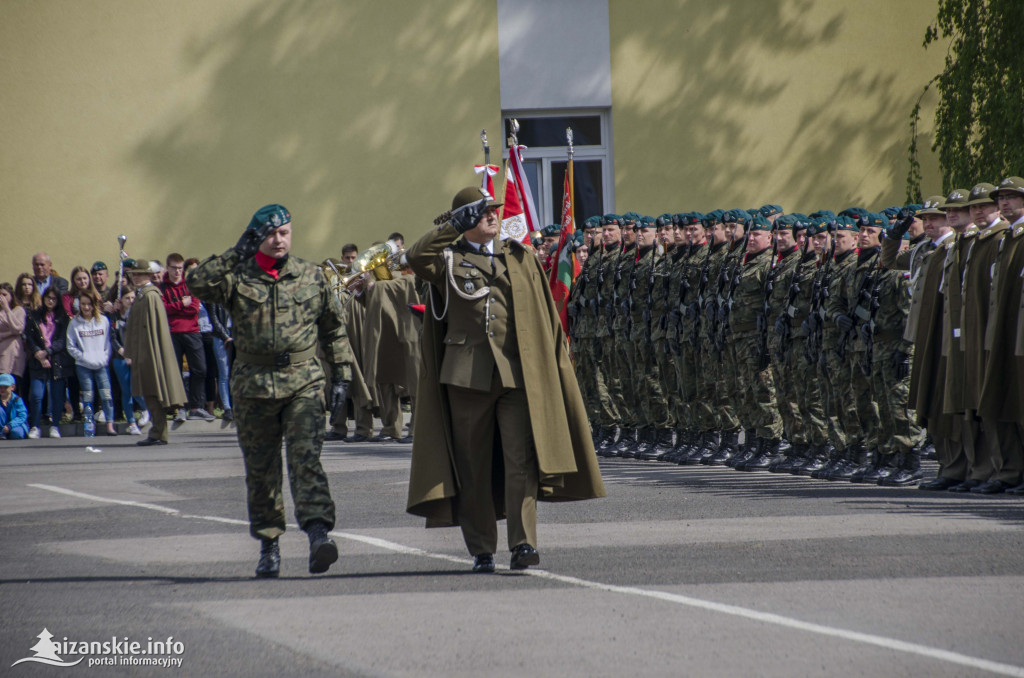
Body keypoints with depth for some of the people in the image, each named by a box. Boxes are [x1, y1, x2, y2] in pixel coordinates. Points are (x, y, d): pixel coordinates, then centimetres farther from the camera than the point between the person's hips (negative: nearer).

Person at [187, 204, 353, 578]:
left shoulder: (311, 276, 8)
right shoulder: (238, 277, 3)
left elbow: (334, 328, 16)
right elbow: (198, 282, -16)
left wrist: (341, 375, 11)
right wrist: (237, 253, -14)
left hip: (304, 381, -1)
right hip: (254, 384, 1)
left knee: (306, 458, -16)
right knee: (260, 470, 7)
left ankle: (318, 533, -27)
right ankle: (269, 546, 17)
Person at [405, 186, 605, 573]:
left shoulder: (520, 258, 15)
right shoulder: (449, 259, 10)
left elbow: (545, 315, 16)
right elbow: (416, 258, -13)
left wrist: (554, 364, 9)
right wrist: (455, 226, -8)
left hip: (518, 371, 0)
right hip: (467, 373, 0)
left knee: (521, 457, -11)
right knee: (473, 465, 2)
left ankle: (523, 543, -14)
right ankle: (481, 550, 10)